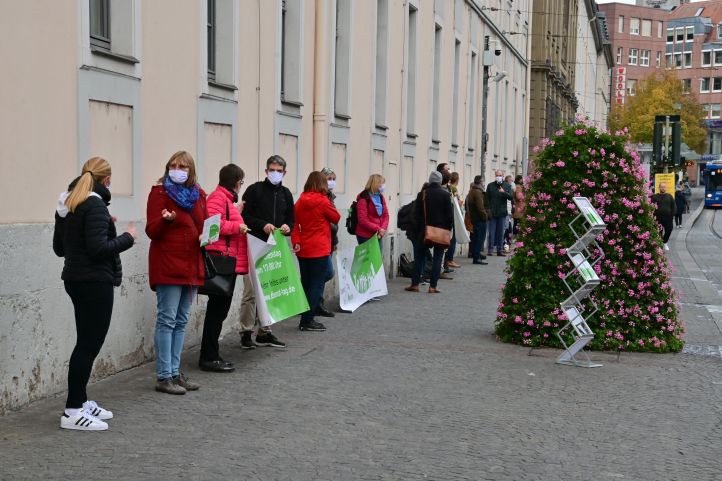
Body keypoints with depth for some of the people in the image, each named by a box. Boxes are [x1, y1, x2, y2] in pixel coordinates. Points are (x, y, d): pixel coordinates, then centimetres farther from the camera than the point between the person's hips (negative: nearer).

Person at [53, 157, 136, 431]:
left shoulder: (66, 204, 11)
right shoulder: (94, 205, -16)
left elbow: (59, 248, 17)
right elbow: (99, 248, -23)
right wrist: (127, 238, -9)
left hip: (75, 279, 9)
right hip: (95, 282, -9)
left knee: (87, 342, 16)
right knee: (90, 343, -5)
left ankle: (81, 401, 22)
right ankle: (72, 411, -3)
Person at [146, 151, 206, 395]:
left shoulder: (198, 194, 13)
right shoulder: (160, 192, -4)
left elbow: (203, 224, 23)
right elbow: (152, 231, -8)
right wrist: (166, 219, -28)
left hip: (191, 265, 7)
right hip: (167, 265, -7)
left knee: (181, 321, 11)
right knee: (167, 320, -7)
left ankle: (175, 372, 18)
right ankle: (164, 377, -2)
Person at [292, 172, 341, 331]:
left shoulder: (300, 202, 5)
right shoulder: (323, 201, -11)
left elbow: (295, 223, 1)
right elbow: (336, 218, 2)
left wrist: (296, 241, -3)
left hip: (303, 250, 6)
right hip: (319, 250, -6)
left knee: (306, 284, 13)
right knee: (317, 285, 0)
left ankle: (305, 319, 16)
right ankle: (307, 321, -4)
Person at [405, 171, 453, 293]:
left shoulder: (422, 194, -1)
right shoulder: (445, 194, -5)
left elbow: (417, 214, 0)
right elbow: (449, 214, -4)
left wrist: (419, 229, 7)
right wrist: (448, 229, 5)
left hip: (424, 229, 1)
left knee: (419, 256, 10)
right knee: (437, 258, 3)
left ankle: (415, 284, 7)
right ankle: (433, 286, -2)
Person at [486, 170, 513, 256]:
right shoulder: (490, 186, 5)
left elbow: (511, 197, -3)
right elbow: (487, 198, 4)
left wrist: (504, 192, -20)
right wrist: (488, 209, -4)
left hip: (502, 213, 1)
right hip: (492, 213, -1)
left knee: (501, 232, 6)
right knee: (491, 232, -1)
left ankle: (500, 249, 11)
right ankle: (490, 249, 2)